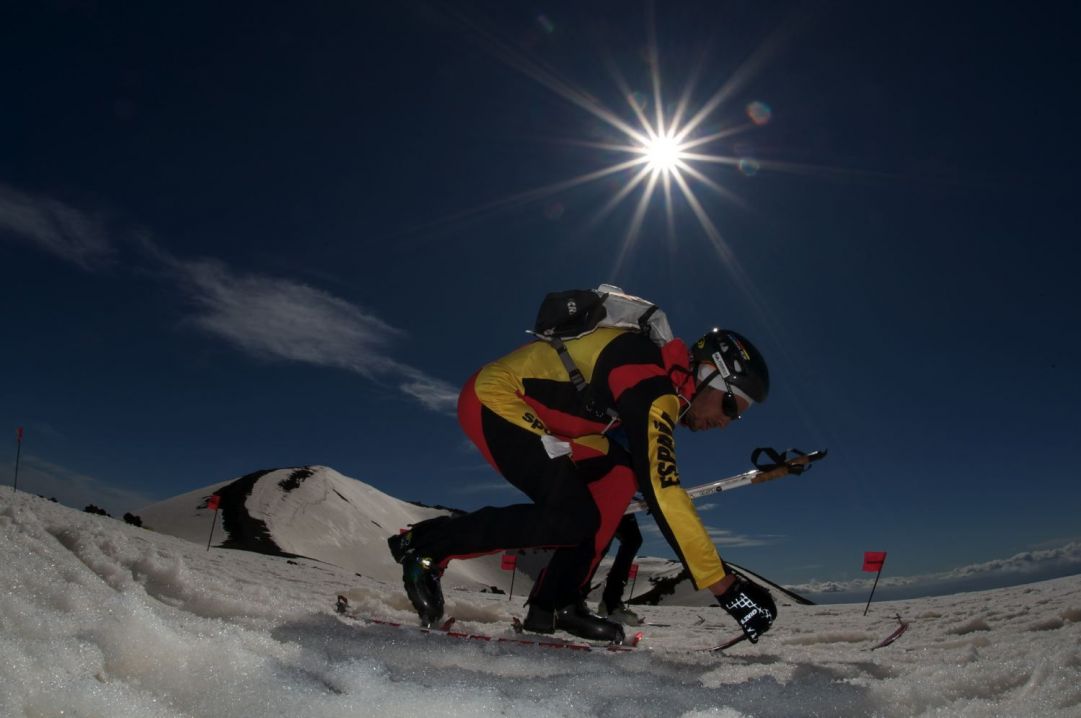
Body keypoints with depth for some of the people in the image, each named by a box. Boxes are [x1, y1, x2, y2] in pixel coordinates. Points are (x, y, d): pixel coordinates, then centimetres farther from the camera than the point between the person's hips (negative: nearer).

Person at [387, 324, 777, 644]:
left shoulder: (662, 379, 9)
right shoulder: (654, 387, -22)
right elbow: (662, 489, -29)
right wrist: (723, 583, -26)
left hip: (524, 409, 10)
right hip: (493, 396, -10)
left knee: (619, 473, -1)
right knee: (574, 517, -18)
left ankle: (554, 604, 1)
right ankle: (427, 545, -5)